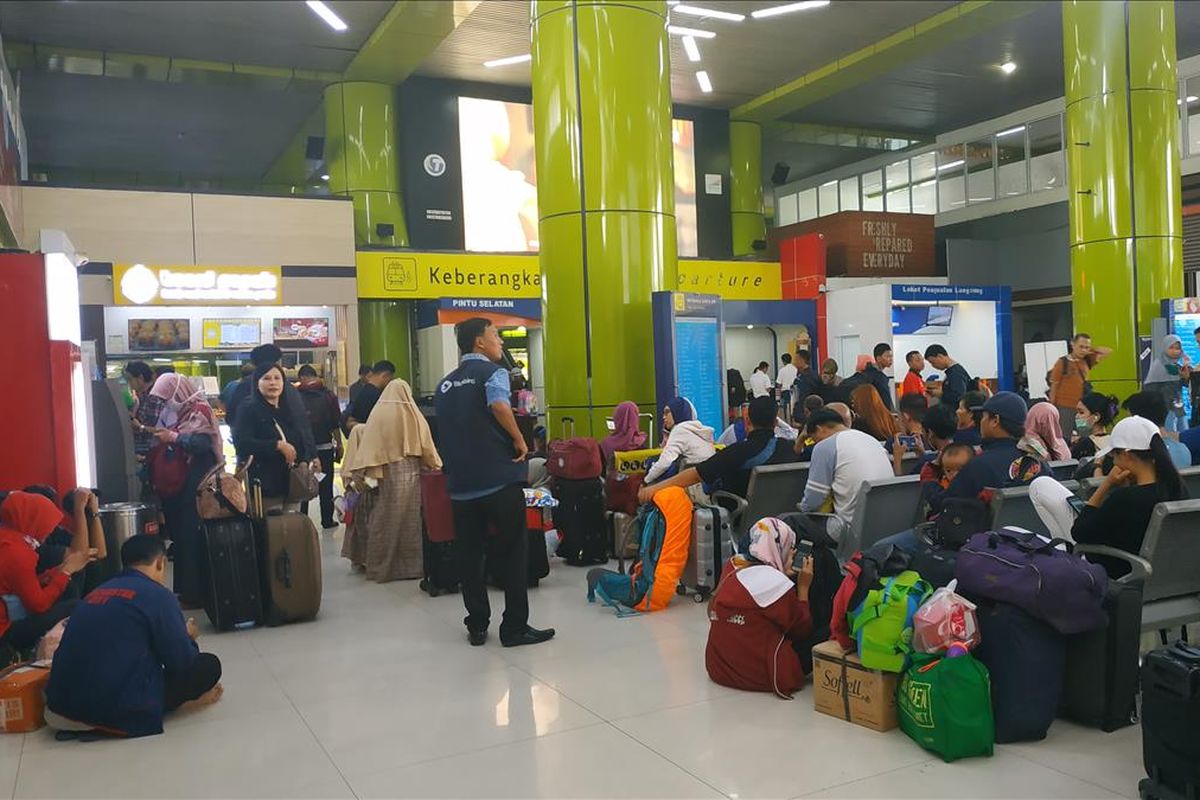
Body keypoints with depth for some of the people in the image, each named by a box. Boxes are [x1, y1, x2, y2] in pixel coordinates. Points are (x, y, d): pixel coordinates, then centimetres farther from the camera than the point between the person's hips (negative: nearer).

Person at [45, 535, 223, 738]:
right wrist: (187, 637, 17)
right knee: (209, 665, 7)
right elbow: (182, 663, -4)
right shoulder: (157, 595, -7)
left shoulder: (96, 593, 14)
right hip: (120, 715, -7)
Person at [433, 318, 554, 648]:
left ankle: (477, 627, 16)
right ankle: (515, 627, 6)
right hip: (498, 478, -6)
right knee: (512, 552, 3)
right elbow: (499, 405, -27)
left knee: (469, 555, 11)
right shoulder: (492, 372, -6)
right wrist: (520, 440, -15)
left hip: (461, 482, 6)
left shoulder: (445, 384, 15)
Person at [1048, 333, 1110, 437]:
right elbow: (1054, 386, -5)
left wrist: (1091, 349, 6)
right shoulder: (1063, 363, -6)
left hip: (1082, 408, 5)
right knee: (1063, 439, -5)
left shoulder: (1087, 361, 9)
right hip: (1064, 408, -5)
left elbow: (1108, 351, 18)